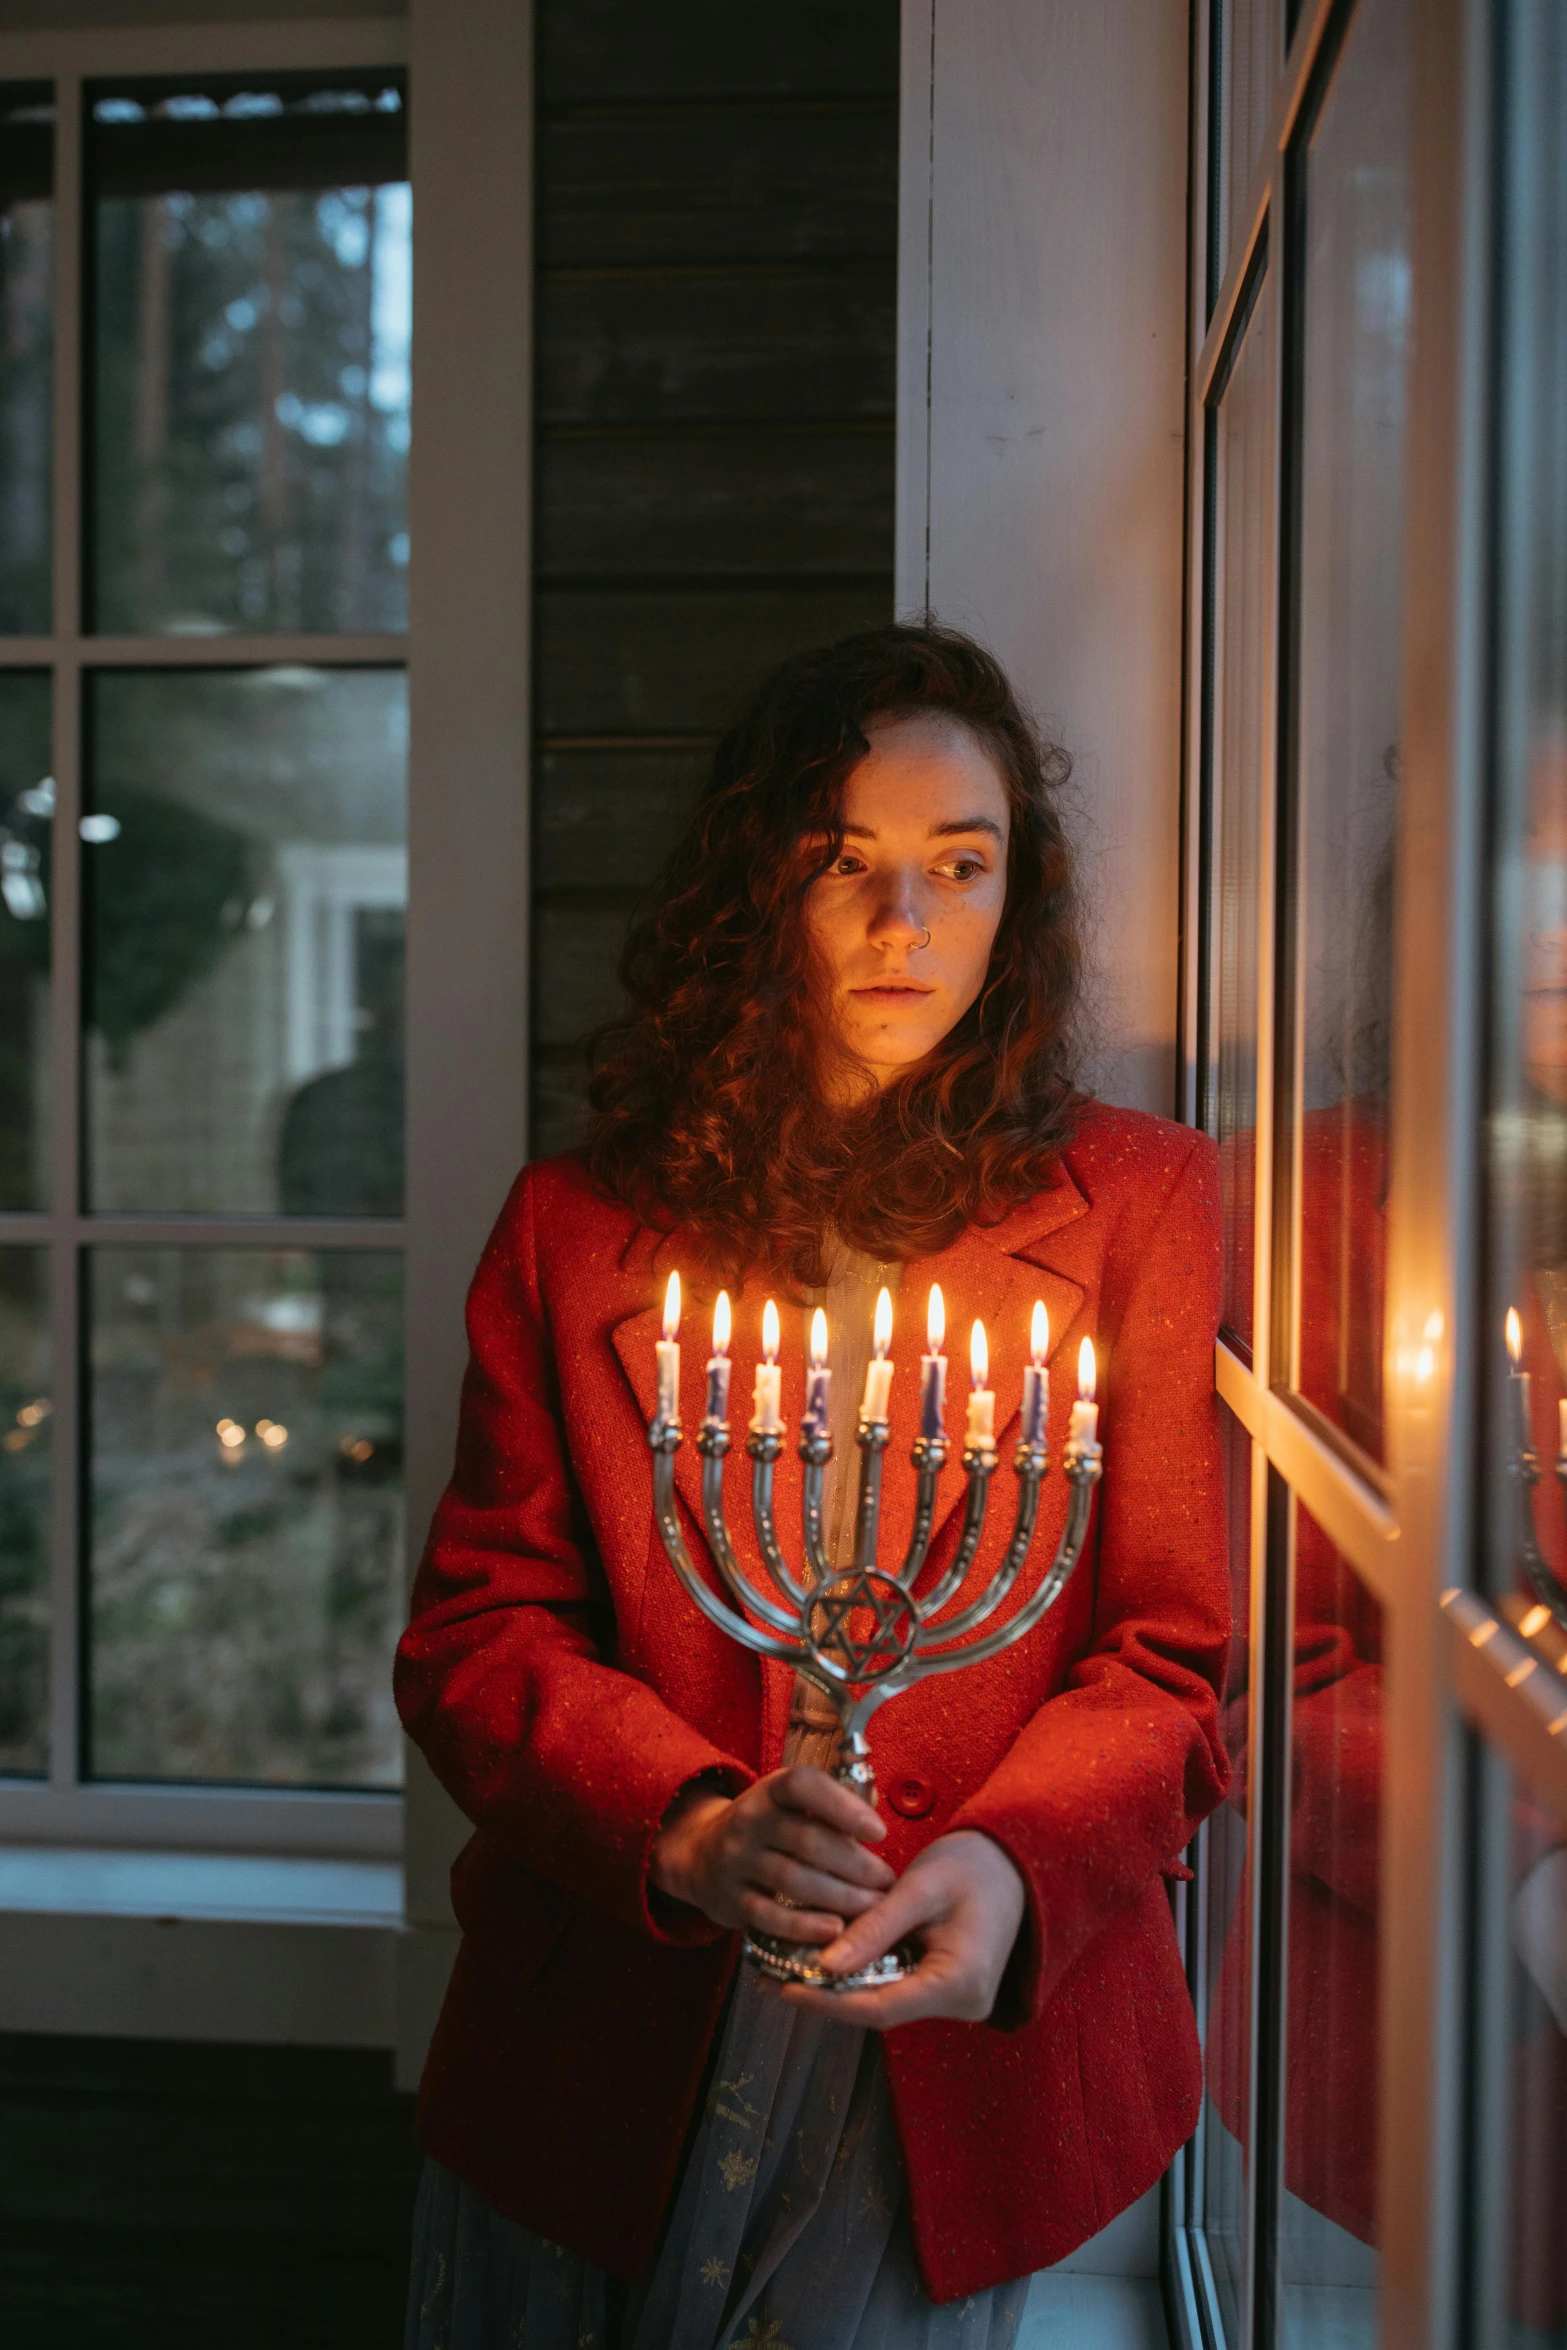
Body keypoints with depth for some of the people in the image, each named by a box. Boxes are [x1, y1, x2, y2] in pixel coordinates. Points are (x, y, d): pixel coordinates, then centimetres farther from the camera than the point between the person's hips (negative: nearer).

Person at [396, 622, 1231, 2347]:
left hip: (955, 2059, -1)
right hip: (605, 2050, 2)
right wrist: (682, 1827, -20)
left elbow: (1174, 1655, -3)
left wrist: (1012, 1863, -22)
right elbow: (473, 1634, -2)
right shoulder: (577, 1226, 1)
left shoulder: (1140, 1207, -1)